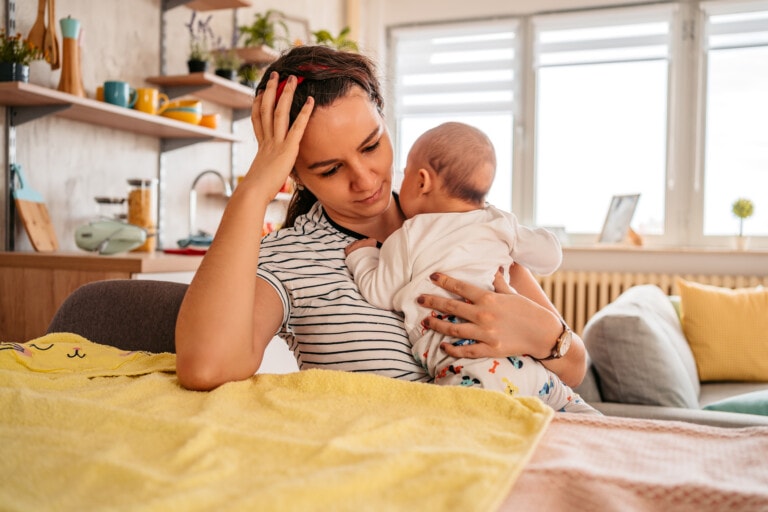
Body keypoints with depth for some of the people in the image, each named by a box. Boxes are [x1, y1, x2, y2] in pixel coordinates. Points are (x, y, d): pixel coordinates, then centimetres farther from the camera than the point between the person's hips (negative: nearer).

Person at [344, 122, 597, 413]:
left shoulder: (409, 238, 6)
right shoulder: (500, 223, 17)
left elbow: (380, 295, 13)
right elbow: (550, 256, 21)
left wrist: (361, 255, 31)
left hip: (468, 371, -5)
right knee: (567, 403, 21)